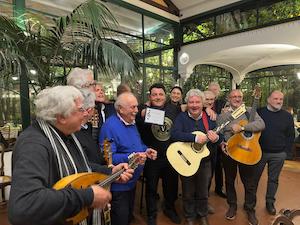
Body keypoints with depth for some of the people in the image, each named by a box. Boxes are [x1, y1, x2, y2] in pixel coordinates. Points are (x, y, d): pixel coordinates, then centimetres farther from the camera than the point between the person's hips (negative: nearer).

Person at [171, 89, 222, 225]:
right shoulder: (182, 117, -11)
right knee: (188, 193, 15)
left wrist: (216, 139, -23)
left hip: (204, 162, 3)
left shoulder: (209, 117, -2)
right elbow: (175, 134, -26)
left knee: (203, 192, 21)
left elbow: (219, 138, 1)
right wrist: (195, 138, -34)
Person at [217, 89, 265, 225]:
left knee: (250, 183, 10)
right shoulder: (222, 115, 4)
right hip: (228, 153, 1)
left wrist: (242, 127, -24)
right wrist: (221, 144, -17)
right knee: (229, 181, 15)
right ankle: (232, 206, 37)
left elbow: (261, 124, -15)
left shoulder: (250, 112, 1)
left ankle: (250, 209, 33)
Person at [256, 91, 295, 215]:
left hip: (278, 155, 2)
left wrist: (286, 151, 1)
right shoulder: (259, 112, -4)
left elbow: (291, 136, 6)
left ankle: (270, 202, 30)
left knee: (273, 179, 13)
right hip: (260, 152, -1)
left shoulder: (287, 116, 2)